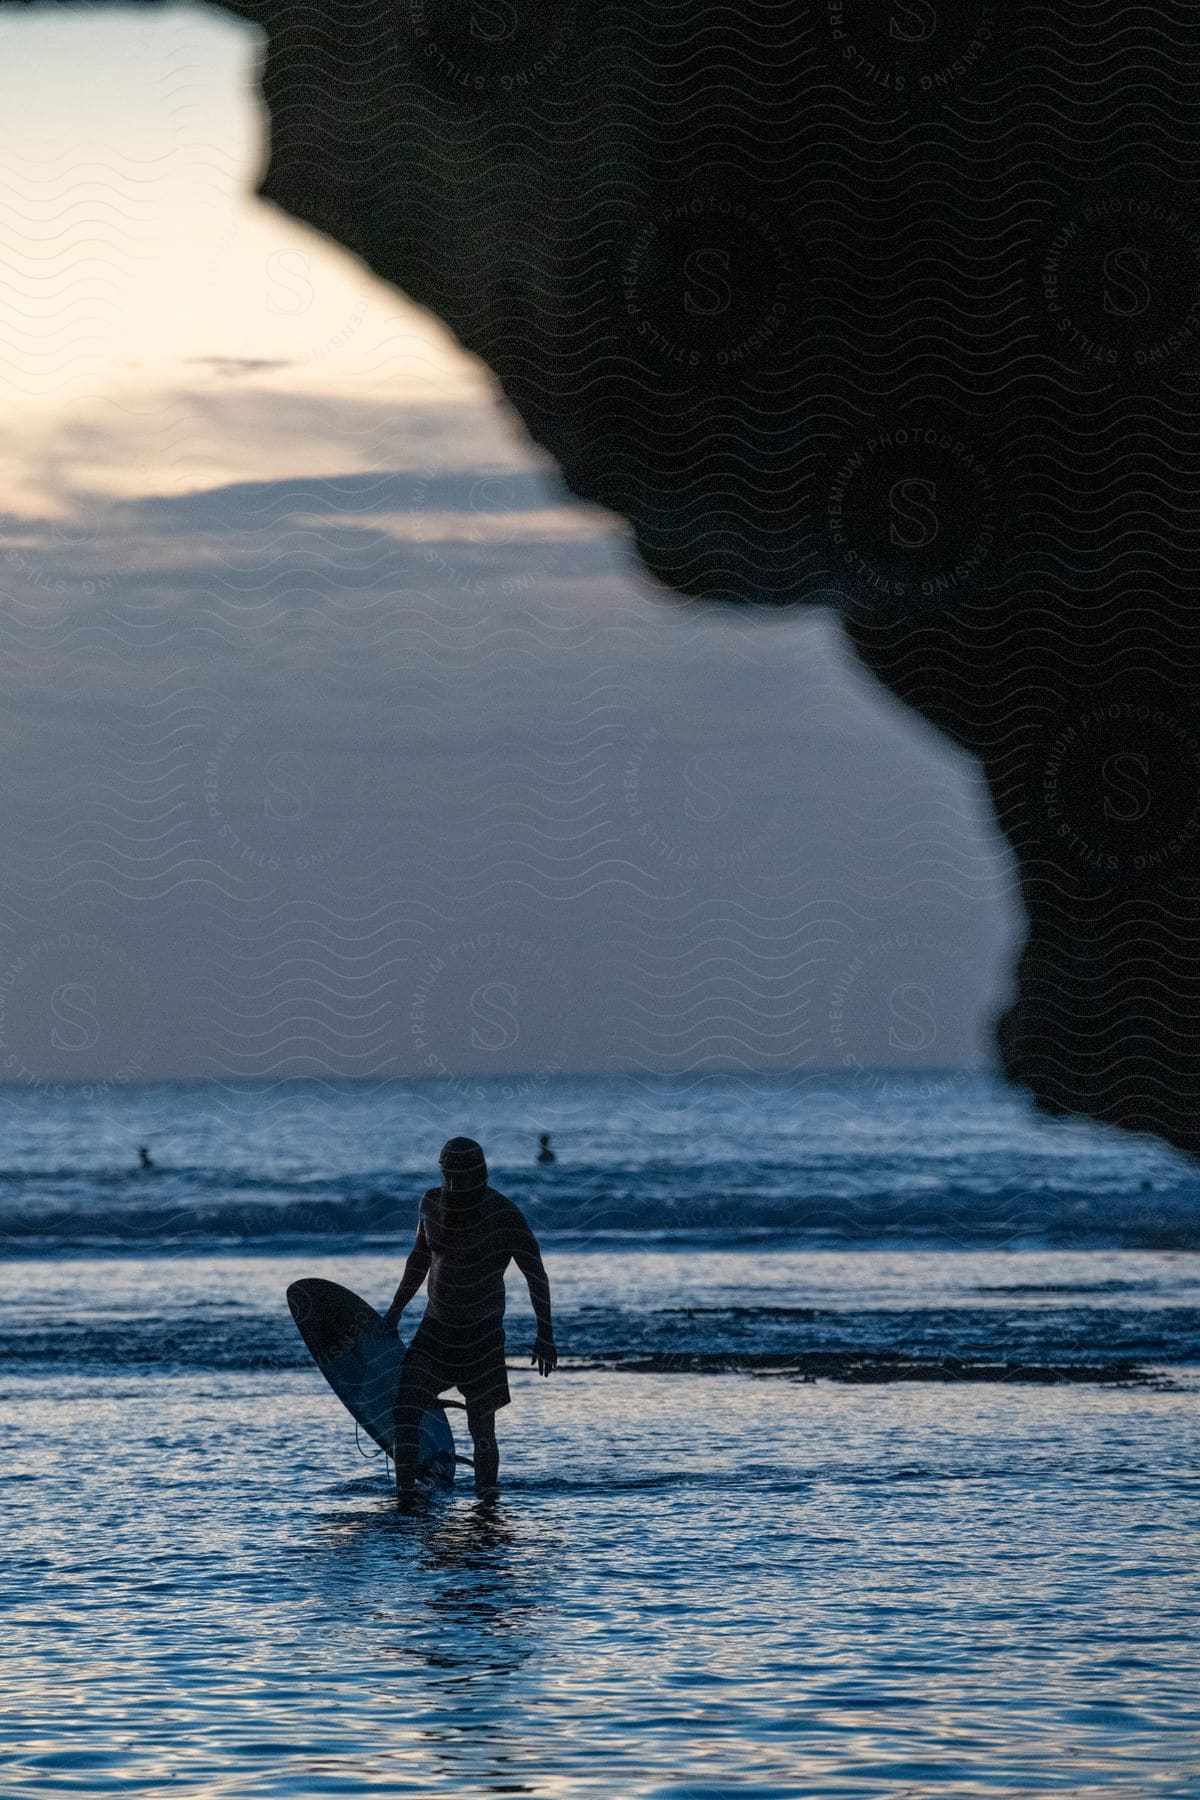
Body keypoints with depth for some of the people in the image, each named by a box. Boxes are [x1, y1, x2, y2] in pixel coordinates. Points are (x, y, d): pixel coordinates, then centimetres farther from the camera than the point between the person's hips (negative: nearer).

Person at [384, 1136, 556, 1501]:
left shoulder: (504, 1217, -14)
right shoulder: (432, 1204, 1)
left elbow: (536, 1275, -10)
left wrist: (545, 1334, -12)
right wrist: (396, 1309, 24)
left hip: (482, 1335, -4)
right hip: (435, 1330, 4)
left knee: (482, 1427, -6)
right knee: (405, 1413, -11)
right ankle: (404, 1495, -11)